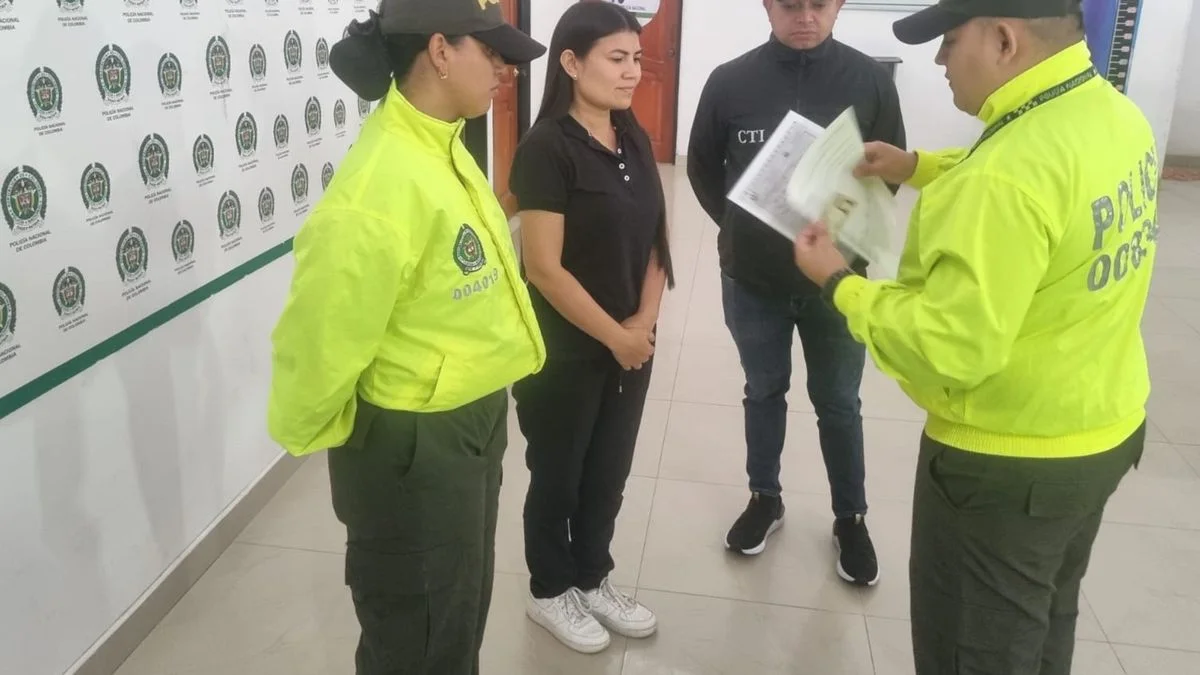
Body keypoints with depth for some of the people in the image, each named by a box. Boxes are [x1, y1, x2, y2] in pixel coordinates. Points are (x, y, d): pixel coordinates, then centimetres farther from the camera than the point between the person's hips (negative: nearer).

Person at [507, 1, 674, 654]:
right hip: (564, 353, -6)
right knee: (558, 475, 12)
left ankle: (593, 578, 39)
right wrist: (614, 336, -13)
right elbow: (544, 268, -20)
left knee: (609, 472, 18)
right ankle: (549, 590, 33)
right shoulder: (546, 148, -17)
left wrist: (643, 323, -5)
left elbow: (654, 240, 9)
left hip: (632, 345, 6)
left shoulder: (635, 141, 5)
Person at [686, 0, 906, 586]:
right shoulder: (730, 81, -7)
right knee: (764, 391, 18)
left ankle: (851, 517, 31)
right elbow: (702, 166, 7)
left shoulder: (870, 80, -8)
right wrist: (738, 225, 1)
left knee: (838, 402, 13)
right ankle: (764, 498, 37)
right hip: (751, 279, 1)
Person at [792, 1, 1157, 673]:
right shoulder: (1117, 116, -2)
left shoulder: (1005, 179, -32)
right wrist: (921, 167, 11)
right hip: (1106, 429, 9)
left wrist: (840, 283, -17)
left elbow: (950, 348, -30)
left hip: (1009, 463, -8)